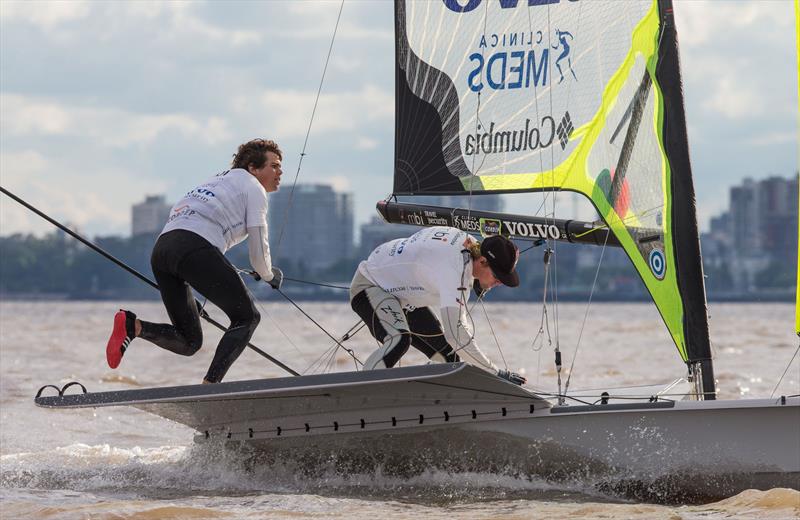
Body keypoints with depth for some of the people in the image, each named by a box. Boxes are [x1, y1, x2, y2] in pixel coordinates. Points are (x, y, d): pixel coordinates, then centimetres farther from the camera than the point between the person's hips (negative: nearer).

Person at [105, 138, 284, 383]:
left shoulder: (218, 180, 37)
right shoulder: (253, 188, 13)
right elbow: (258, 251, 8)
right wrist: (269, 275, 31)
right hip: (194, 248, -8)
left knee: (189, 342, 11)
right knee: (246, 316, 3)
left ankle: (132, 325, -12)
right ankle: (210, 385, -13)